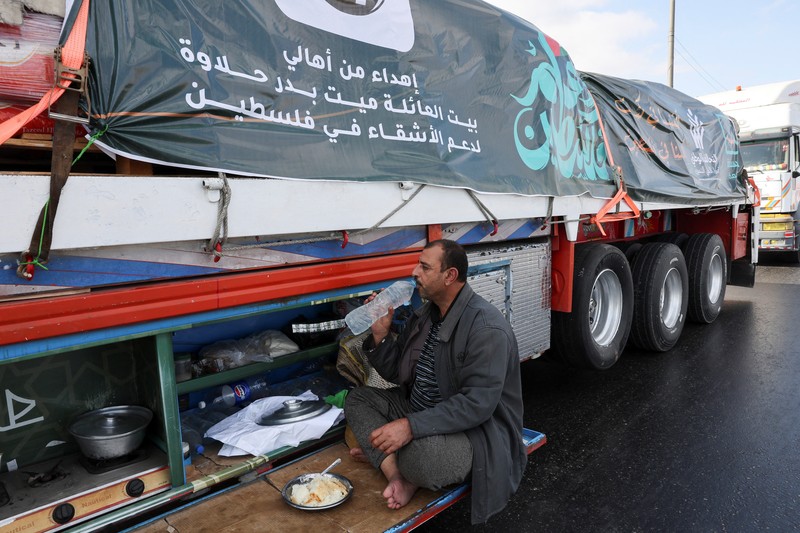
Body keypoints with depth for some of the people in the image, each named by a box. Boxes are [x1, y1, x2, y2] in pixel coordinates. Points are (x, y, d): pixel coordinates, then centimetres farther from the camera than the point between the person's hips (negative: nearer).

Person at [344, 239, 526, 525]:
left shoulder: (487, 327, -22)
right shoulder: (426, 314, 4)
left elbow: (477, 403, -29)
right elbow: (397, 373, 9)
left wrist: (411, 426, -33)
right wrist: (380, 335, -9)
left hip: (476, 429, -8)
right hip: (419, 410, 9)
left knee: (421, 453, -37)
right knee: (357, 399, 1)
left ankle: (379, 455, -2)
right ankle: (396, 474, -17)